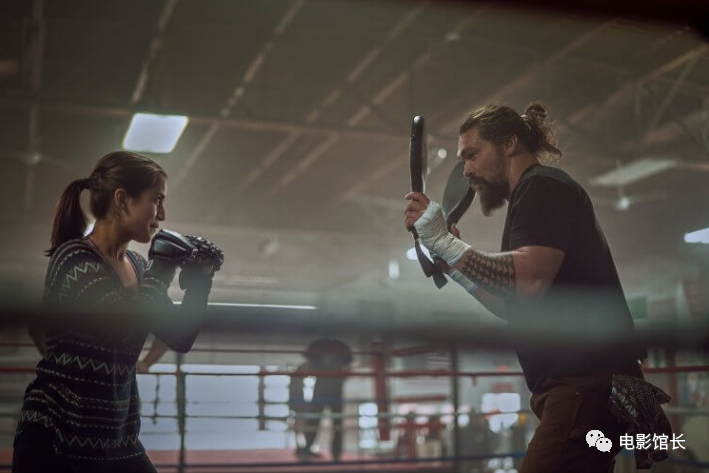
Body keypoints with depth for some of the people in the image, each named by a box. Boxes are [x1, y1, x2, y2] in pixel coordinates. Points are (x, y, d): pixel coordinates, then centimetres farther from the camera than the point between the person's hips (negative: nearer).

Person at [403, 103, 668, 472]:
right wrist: (451, 264, 18)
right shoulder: (537, 193, 24)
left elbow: (529, 279, -24)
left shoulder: (541, 187, -6)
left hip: (587, 384, -10)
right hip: (579, 385, 10)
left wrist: (445, 243, -17)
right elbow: (518, 310, 23)